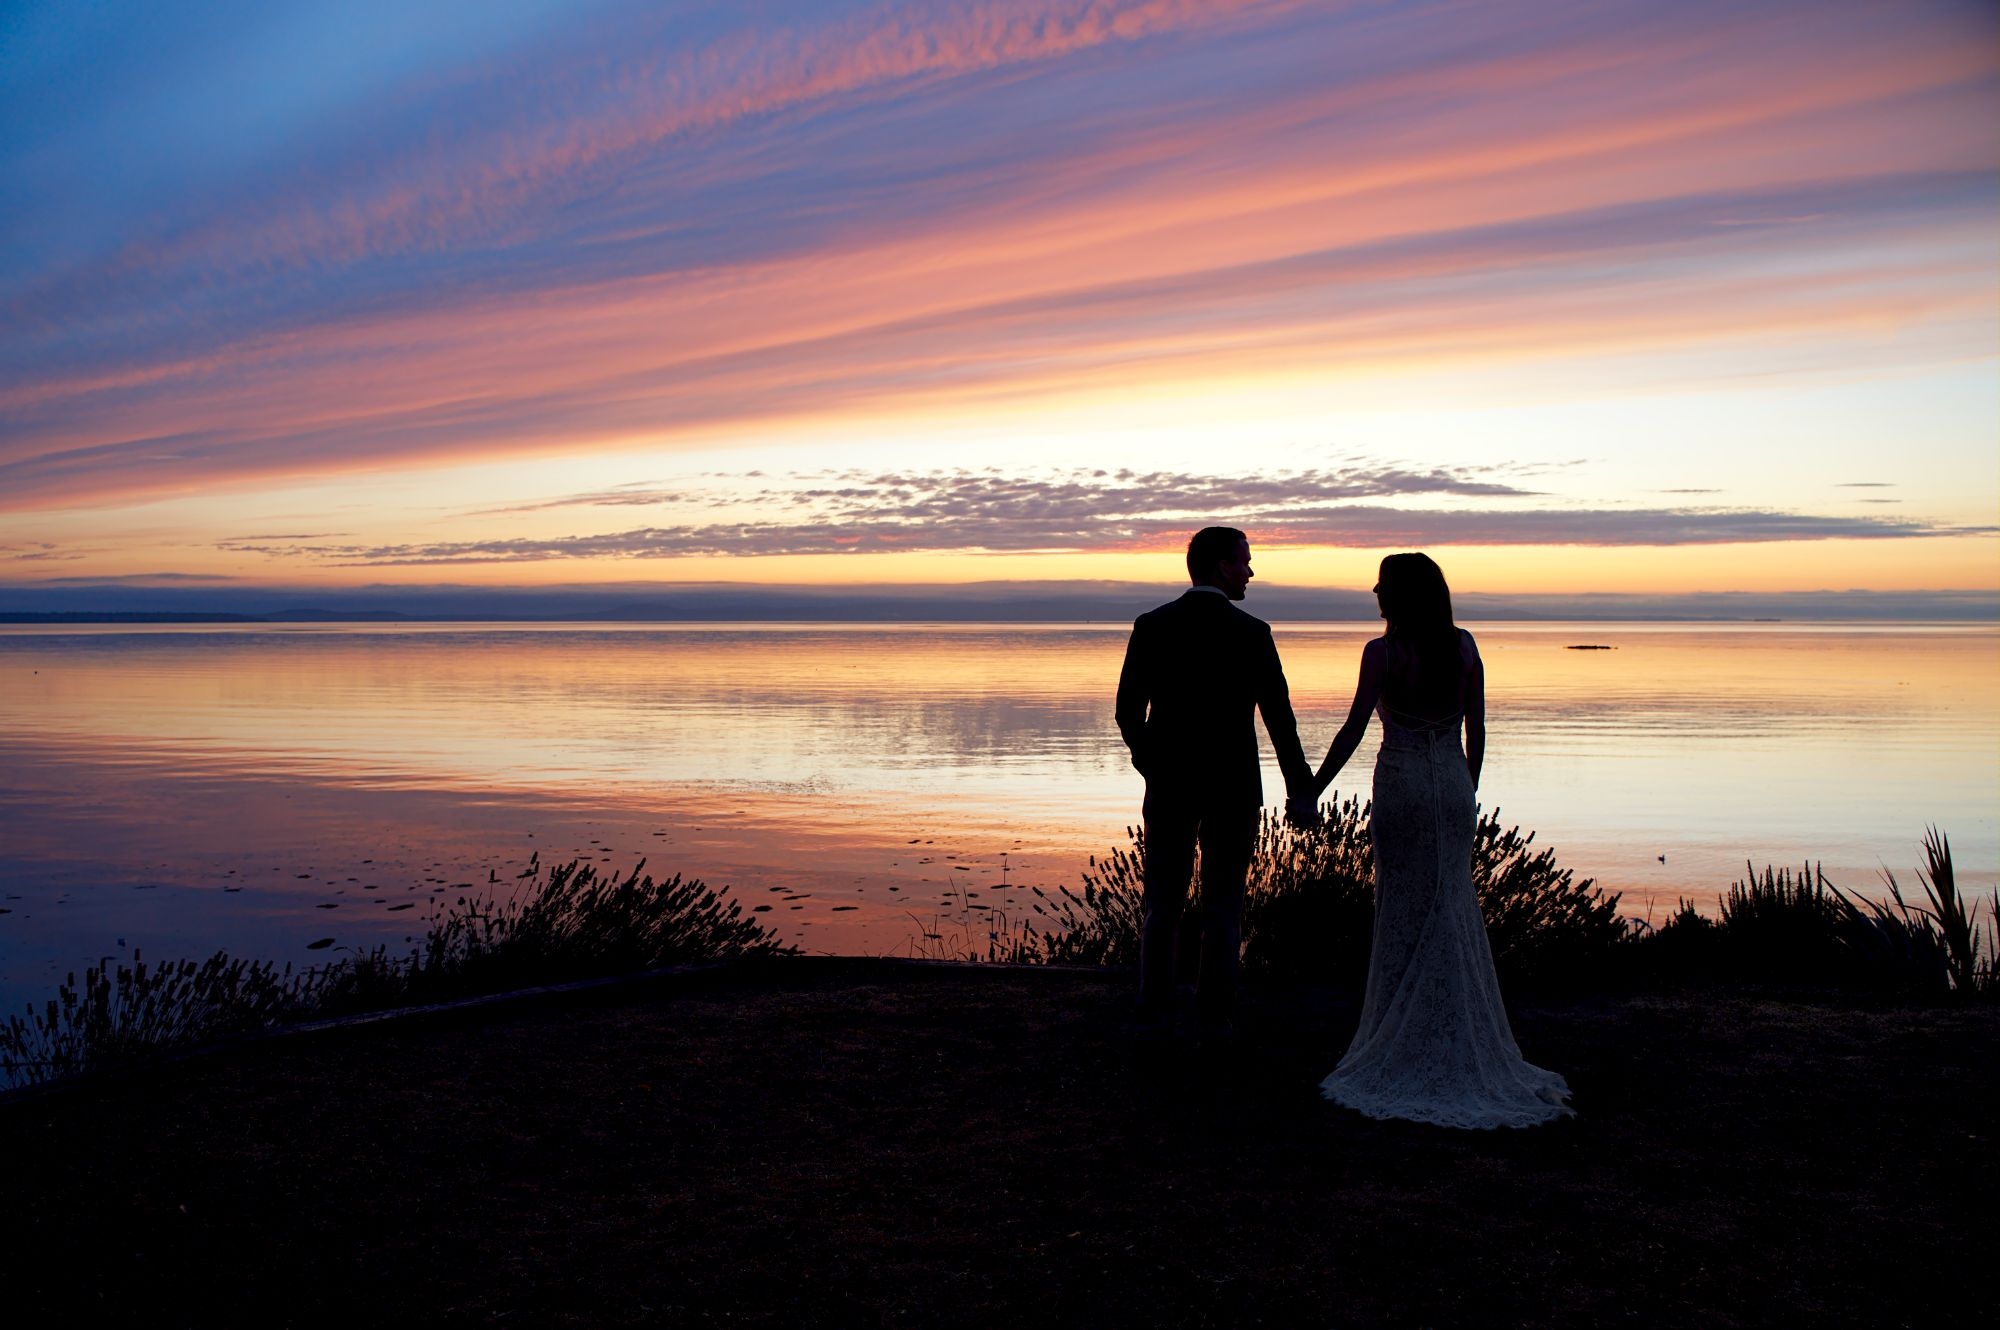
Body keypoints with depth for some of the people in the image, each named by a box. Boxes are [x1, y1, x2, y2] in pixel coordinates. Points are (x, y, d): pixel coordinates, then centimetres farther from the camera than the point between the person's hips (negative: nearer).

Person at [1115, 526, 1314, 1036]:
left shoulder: (1151, 627, -3)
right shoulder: (1251, 633, -10)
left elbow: (1128, 712, -1)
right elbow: (1278, 717, -8)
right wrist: (1299, 786, 1)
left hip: (1168, 787, 2)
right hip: (1233, 788, -2)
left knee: (1162, 902, 11)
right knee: (1223, 904, 9)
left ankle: (1154, 1012, 14)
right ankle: (1216, 1015, 13)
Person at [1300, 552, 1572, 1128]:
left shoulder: (1383, 651, -10)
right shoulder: (1464, 645, 3)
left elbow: (1354, 730, -13)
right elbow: (1476, 728, 7)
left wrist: (1311, 793, -7)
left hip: (1401, 786, -4)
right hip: (1453, 785, 4)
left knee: (1405, 913, 5)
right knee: (1454, 912, 11)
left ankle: (1404, 1043, 11)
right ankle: (1464, 1043, 17)